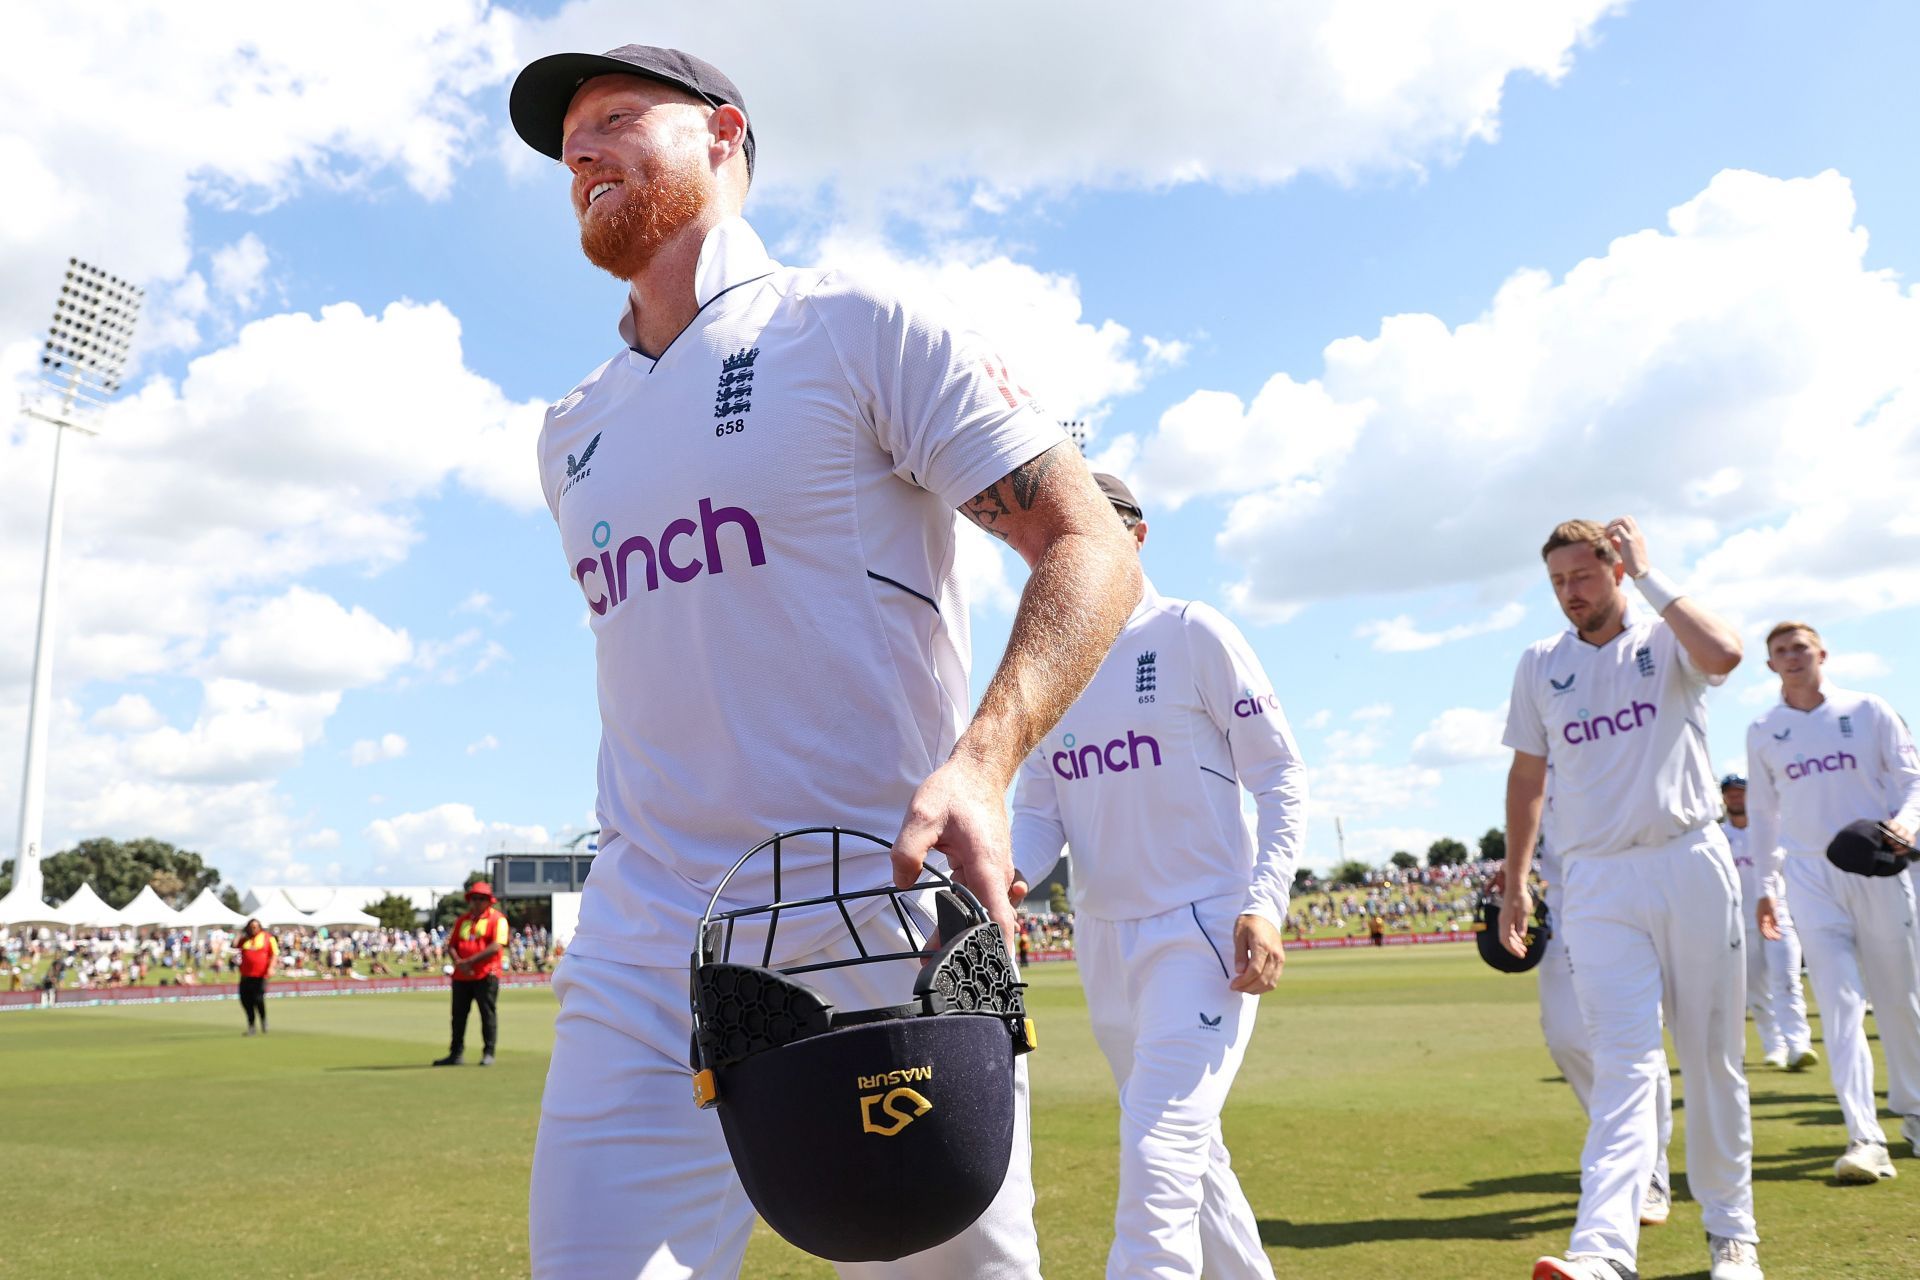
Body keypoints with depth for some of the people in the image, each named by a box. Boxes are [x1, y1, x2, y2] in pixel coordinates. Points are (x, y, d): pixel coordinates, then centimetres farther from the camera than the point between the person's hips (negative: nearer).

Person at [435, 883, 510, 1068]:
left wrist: (470, 961, -17)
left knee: (488, 1014, -3)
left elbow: (496, 946, -14)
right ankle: (456, 1054, 17)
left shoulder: (497, 918, -3)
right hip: (461, 976, 6)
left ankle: (488, 1053, 4)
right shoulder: (462, 919, 16)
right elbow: (451, 945, 12)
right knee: (458, 1014, 9)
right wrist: (458, 962, -8)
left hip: (486, 975, -6)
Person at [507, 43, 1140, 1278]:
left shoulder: (857, 324, -1)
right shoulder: (572, 436, 17)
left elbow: (1090, 544, -8)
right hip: (642, 951, 5)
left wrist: (981, 763, -25)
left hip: (876, 918, -4)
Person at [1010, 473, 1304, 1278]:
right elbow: (1038, 810, 9)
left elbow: (1281, 779, -6)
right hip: (1103, 938, 6)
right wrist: (1011, 873, -13)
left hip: (1206, 930, -6)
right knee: (1191, 1153, 19)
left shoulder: (1191, 634, -6)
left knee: (1159, 1156, -15)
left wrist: (1263, 905, -17)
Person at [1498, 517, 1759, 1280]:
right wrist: (1515, 883, 12)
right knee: (1623, 1062, -9)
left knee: (1712, 1059, 8)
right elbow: (1527, 776, 15)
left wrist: (1648, 574, -13)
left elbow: (1724, 653, -23)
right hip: (1597, 883, 1)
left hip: (1691, 866, -1)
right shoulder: (1540, 665, 11)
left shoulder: (1667, 639, 3)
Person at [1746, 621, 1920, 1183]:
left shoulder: (1868, 710, 4)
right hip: (1809, 874, 0)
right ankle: (1864, 1137, -10)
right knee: (1839, 1004, -7)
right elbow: (1761, 812, 15)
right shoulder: (1762, 733, 9)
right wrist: (1761, 884, 12)